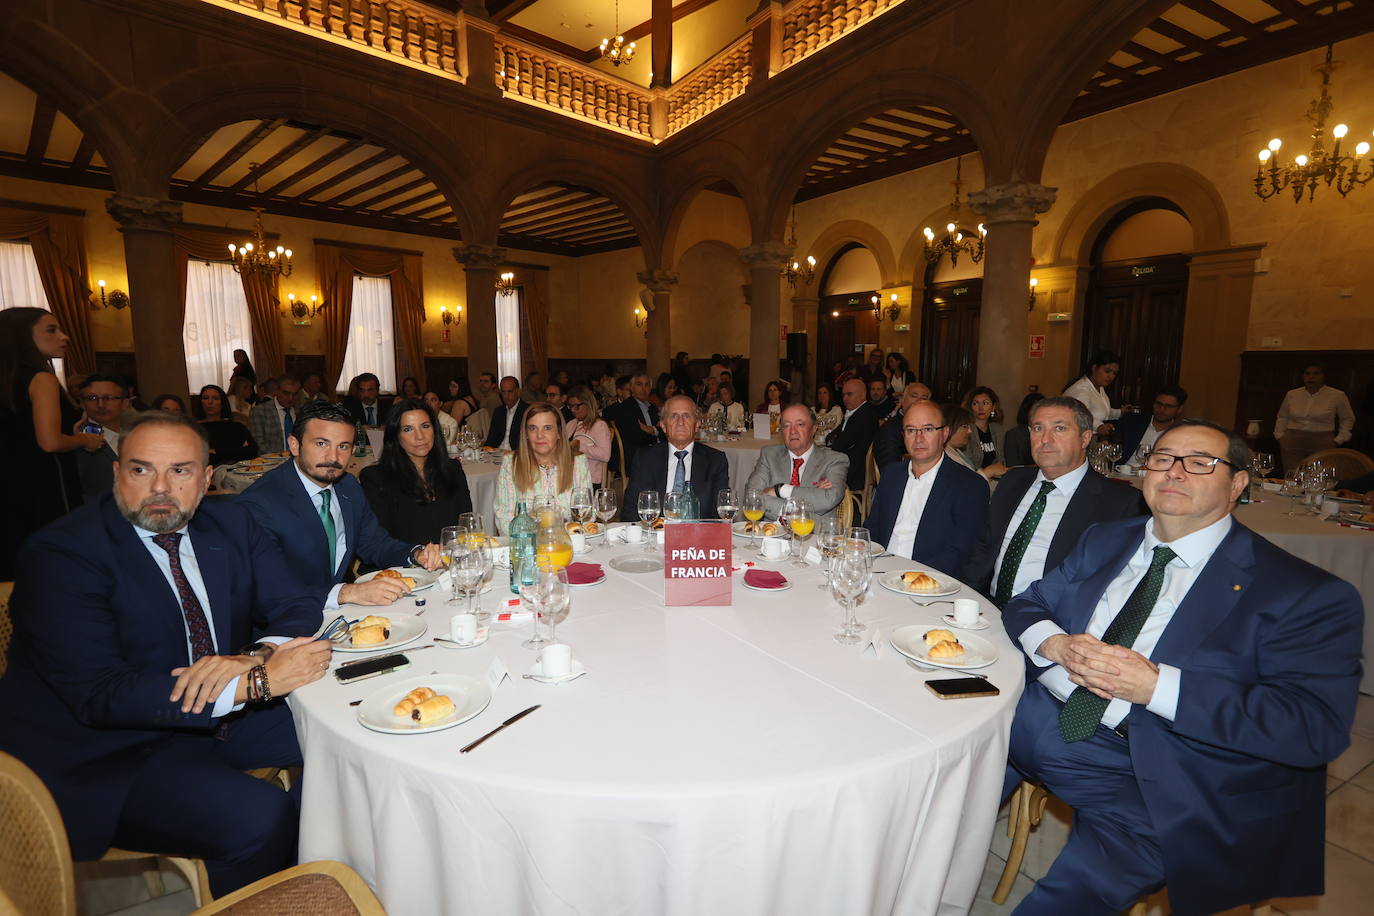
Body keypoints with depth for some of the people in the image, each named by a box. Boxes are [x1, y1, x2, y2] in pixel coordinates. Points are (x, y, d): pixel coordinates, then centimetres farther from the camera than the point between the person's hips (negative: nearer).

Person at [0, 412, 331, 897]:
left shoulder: (230, 524, 0)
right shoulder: (59, 553, -16)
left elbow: (297, 605, -1)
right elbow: (100, 694, -25)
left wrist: (255, 655, -24)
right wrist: (256, 681, -32)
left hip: (223, 712, 6)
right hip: (110, 754, -6)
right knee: (262, 817, -26)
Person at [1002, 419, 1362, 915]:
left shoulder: (1304, 594, -7)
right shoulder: (1105, 542, 11)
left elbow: (1317, 725, -15)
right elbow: (1026, 605, 11)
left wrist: (1156, 685, -25)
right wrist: (1058, 645, -13)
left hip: (1157, 779, -5)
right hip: (1041, 721, 6)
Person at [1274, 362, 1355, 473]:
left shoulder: (1337, 396, 6)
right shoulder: (1292, 394, 10)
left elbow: (1347, 419, 15)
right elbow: (1282, 417, 20)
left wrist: (1338, 440, 7)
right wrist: (1280, 437, 12)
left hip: (1322, 444, -1)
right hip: (1292, 444, 1)